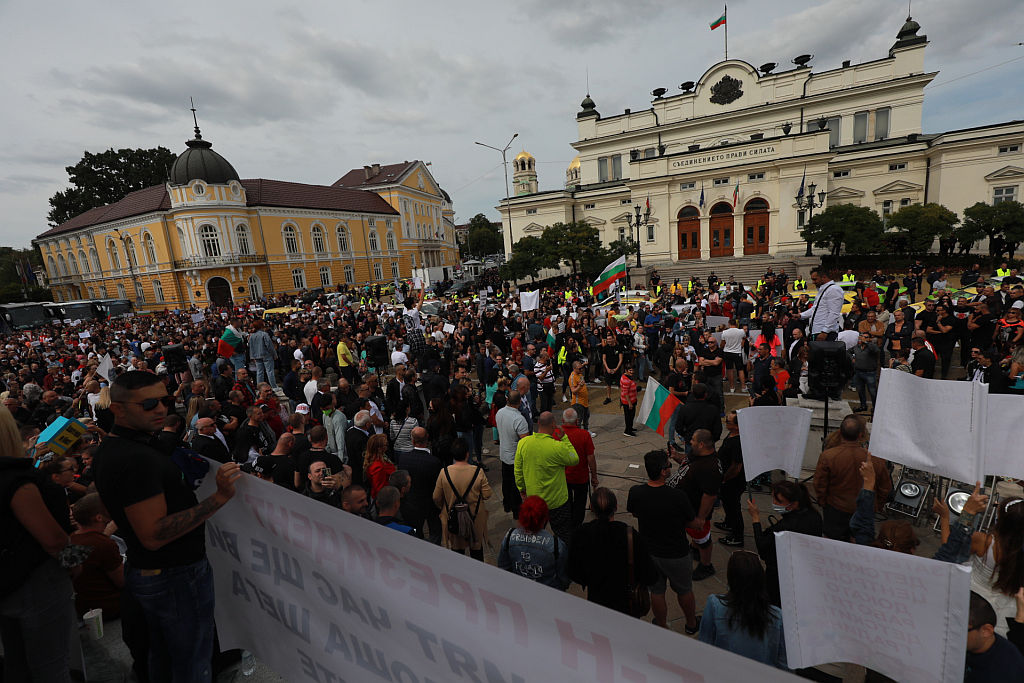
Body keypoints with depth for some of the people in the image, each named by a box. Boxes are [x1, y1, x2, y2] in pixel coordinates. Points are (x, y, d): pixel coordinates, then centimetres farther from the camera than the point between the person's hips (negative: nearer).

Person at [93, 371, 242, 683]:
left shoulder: (110, 449, 5)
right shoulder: (136, 459, -28)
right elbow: (153, 535, -30)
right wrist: (218, 497, -33)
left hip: (143, 572, 10)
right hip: (177, 576, -10)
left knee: (162, 657, 27)